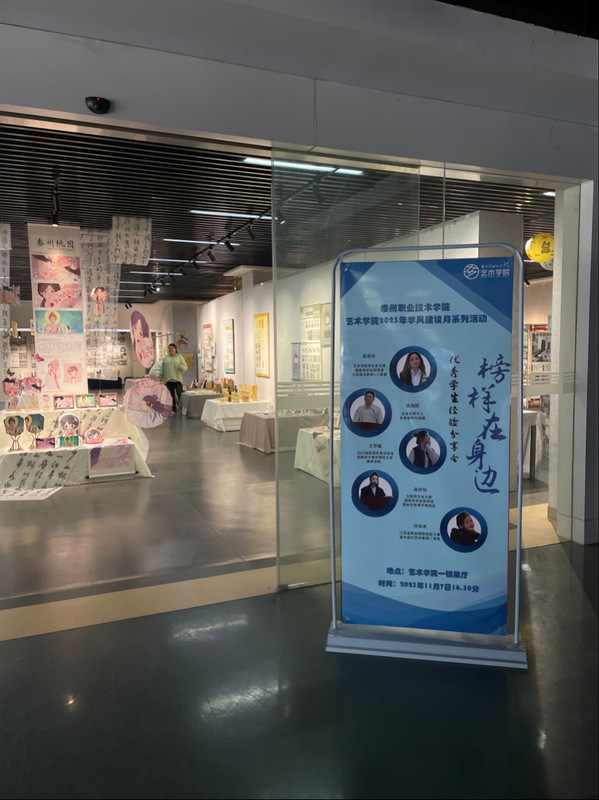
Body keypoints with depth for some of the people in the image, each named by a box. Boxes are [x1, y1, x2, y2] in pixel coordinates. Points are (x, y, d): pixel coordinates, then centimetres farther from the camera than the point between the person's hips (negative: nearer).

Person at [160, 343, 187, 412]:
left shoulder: (180, 357, 6)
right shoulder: (165, 358, 14)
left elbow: (185, 367, 1)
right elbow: (162, 369, 15)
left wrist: (181, 367, -20)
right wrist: (161, 378, 8)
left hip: (177, 379, -2)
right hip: (168, 380, 2)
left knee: (180, 394, -15)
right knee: (171, 395, 2)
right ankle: (174, 409, 9)